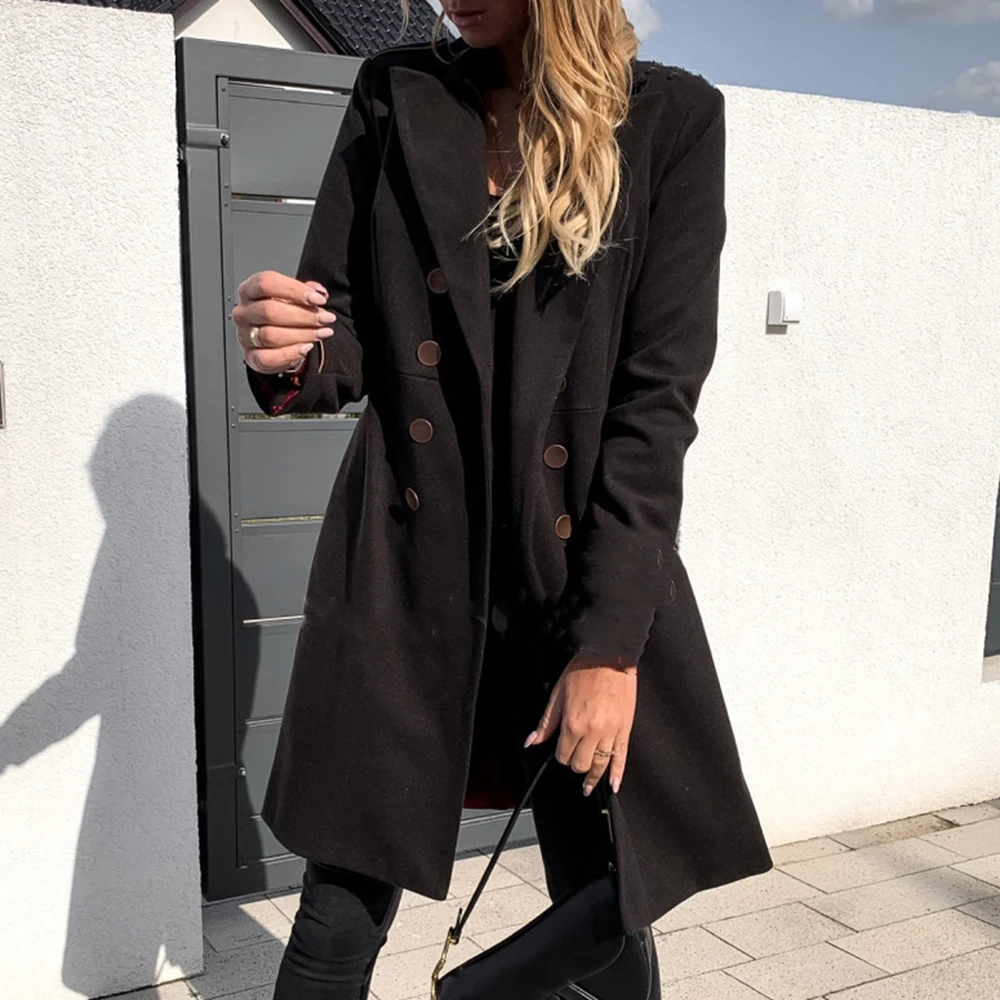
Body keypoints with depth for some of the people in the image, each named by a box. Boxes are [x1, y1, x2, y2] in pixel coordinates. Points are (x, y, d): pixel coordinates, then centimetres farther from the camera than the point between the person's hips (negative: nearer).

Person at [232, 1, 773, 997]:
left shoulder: (673, 118, 1)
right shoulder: (395, 93, 8)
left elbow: (658, 396, -7)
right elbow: (349, 331, 7)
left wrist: (610, 642, -12)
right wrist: (291, 355, -18)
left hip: (590, 574, -1)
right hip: (402, 569, 2)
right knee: (340, 916, 6)